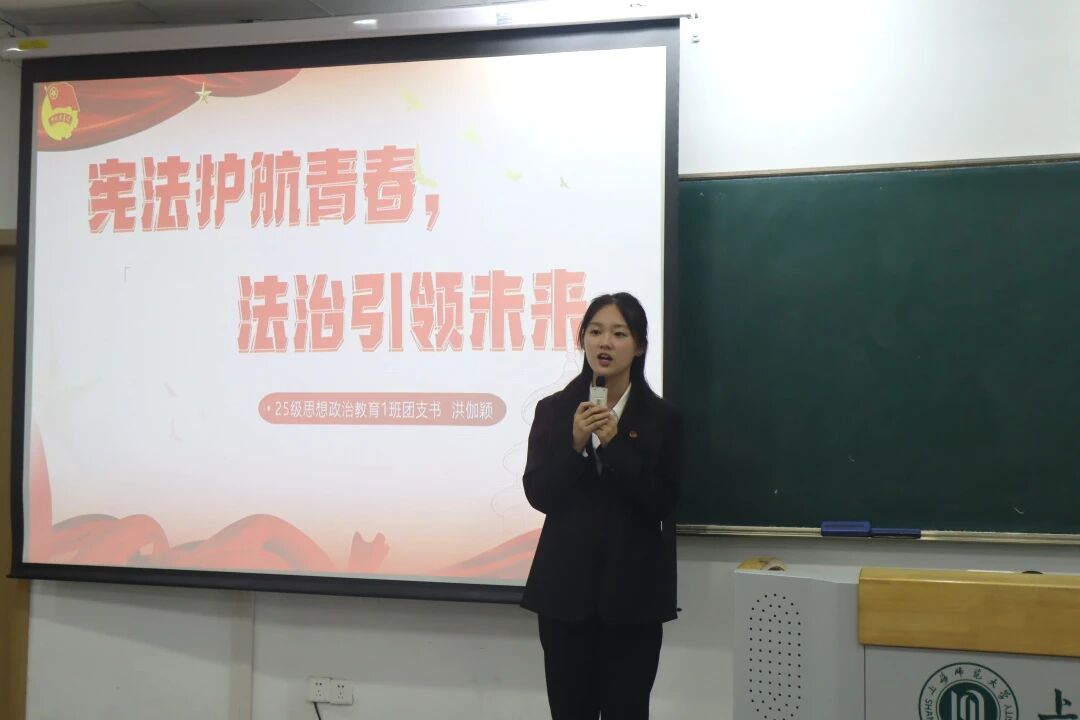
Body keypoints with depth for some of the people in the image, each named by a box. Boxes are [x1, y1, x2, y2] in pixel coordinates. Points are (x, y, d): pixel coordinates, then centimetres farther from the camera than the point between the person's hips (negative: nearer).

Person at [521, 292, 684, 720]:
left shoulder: (661, 419, 1)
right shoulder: (553, 410, 4)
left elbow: (660, 505, -7)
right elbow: (538, 495, -2)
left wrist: (616, 444, -17)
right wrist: (575, 444, -16)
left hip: (632, 589, -1)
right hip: (565, 586, 1)